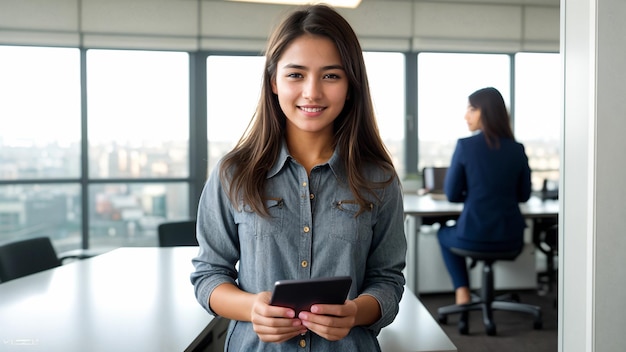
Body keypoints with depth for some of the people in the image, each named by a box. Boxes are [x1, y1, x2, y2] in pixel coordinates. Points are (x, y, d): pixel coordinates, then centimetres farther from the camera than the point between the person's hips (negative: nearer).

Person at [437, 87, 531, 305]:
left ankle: (462, 291, 20)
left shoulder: (465, 145, -11)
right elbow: (524, 195, 10)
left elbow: (452, 194, -4)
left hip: (474, 238, -3)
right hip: (511, 239, 3)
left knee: (444, 233, 31)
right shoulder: (517, 149, 0)